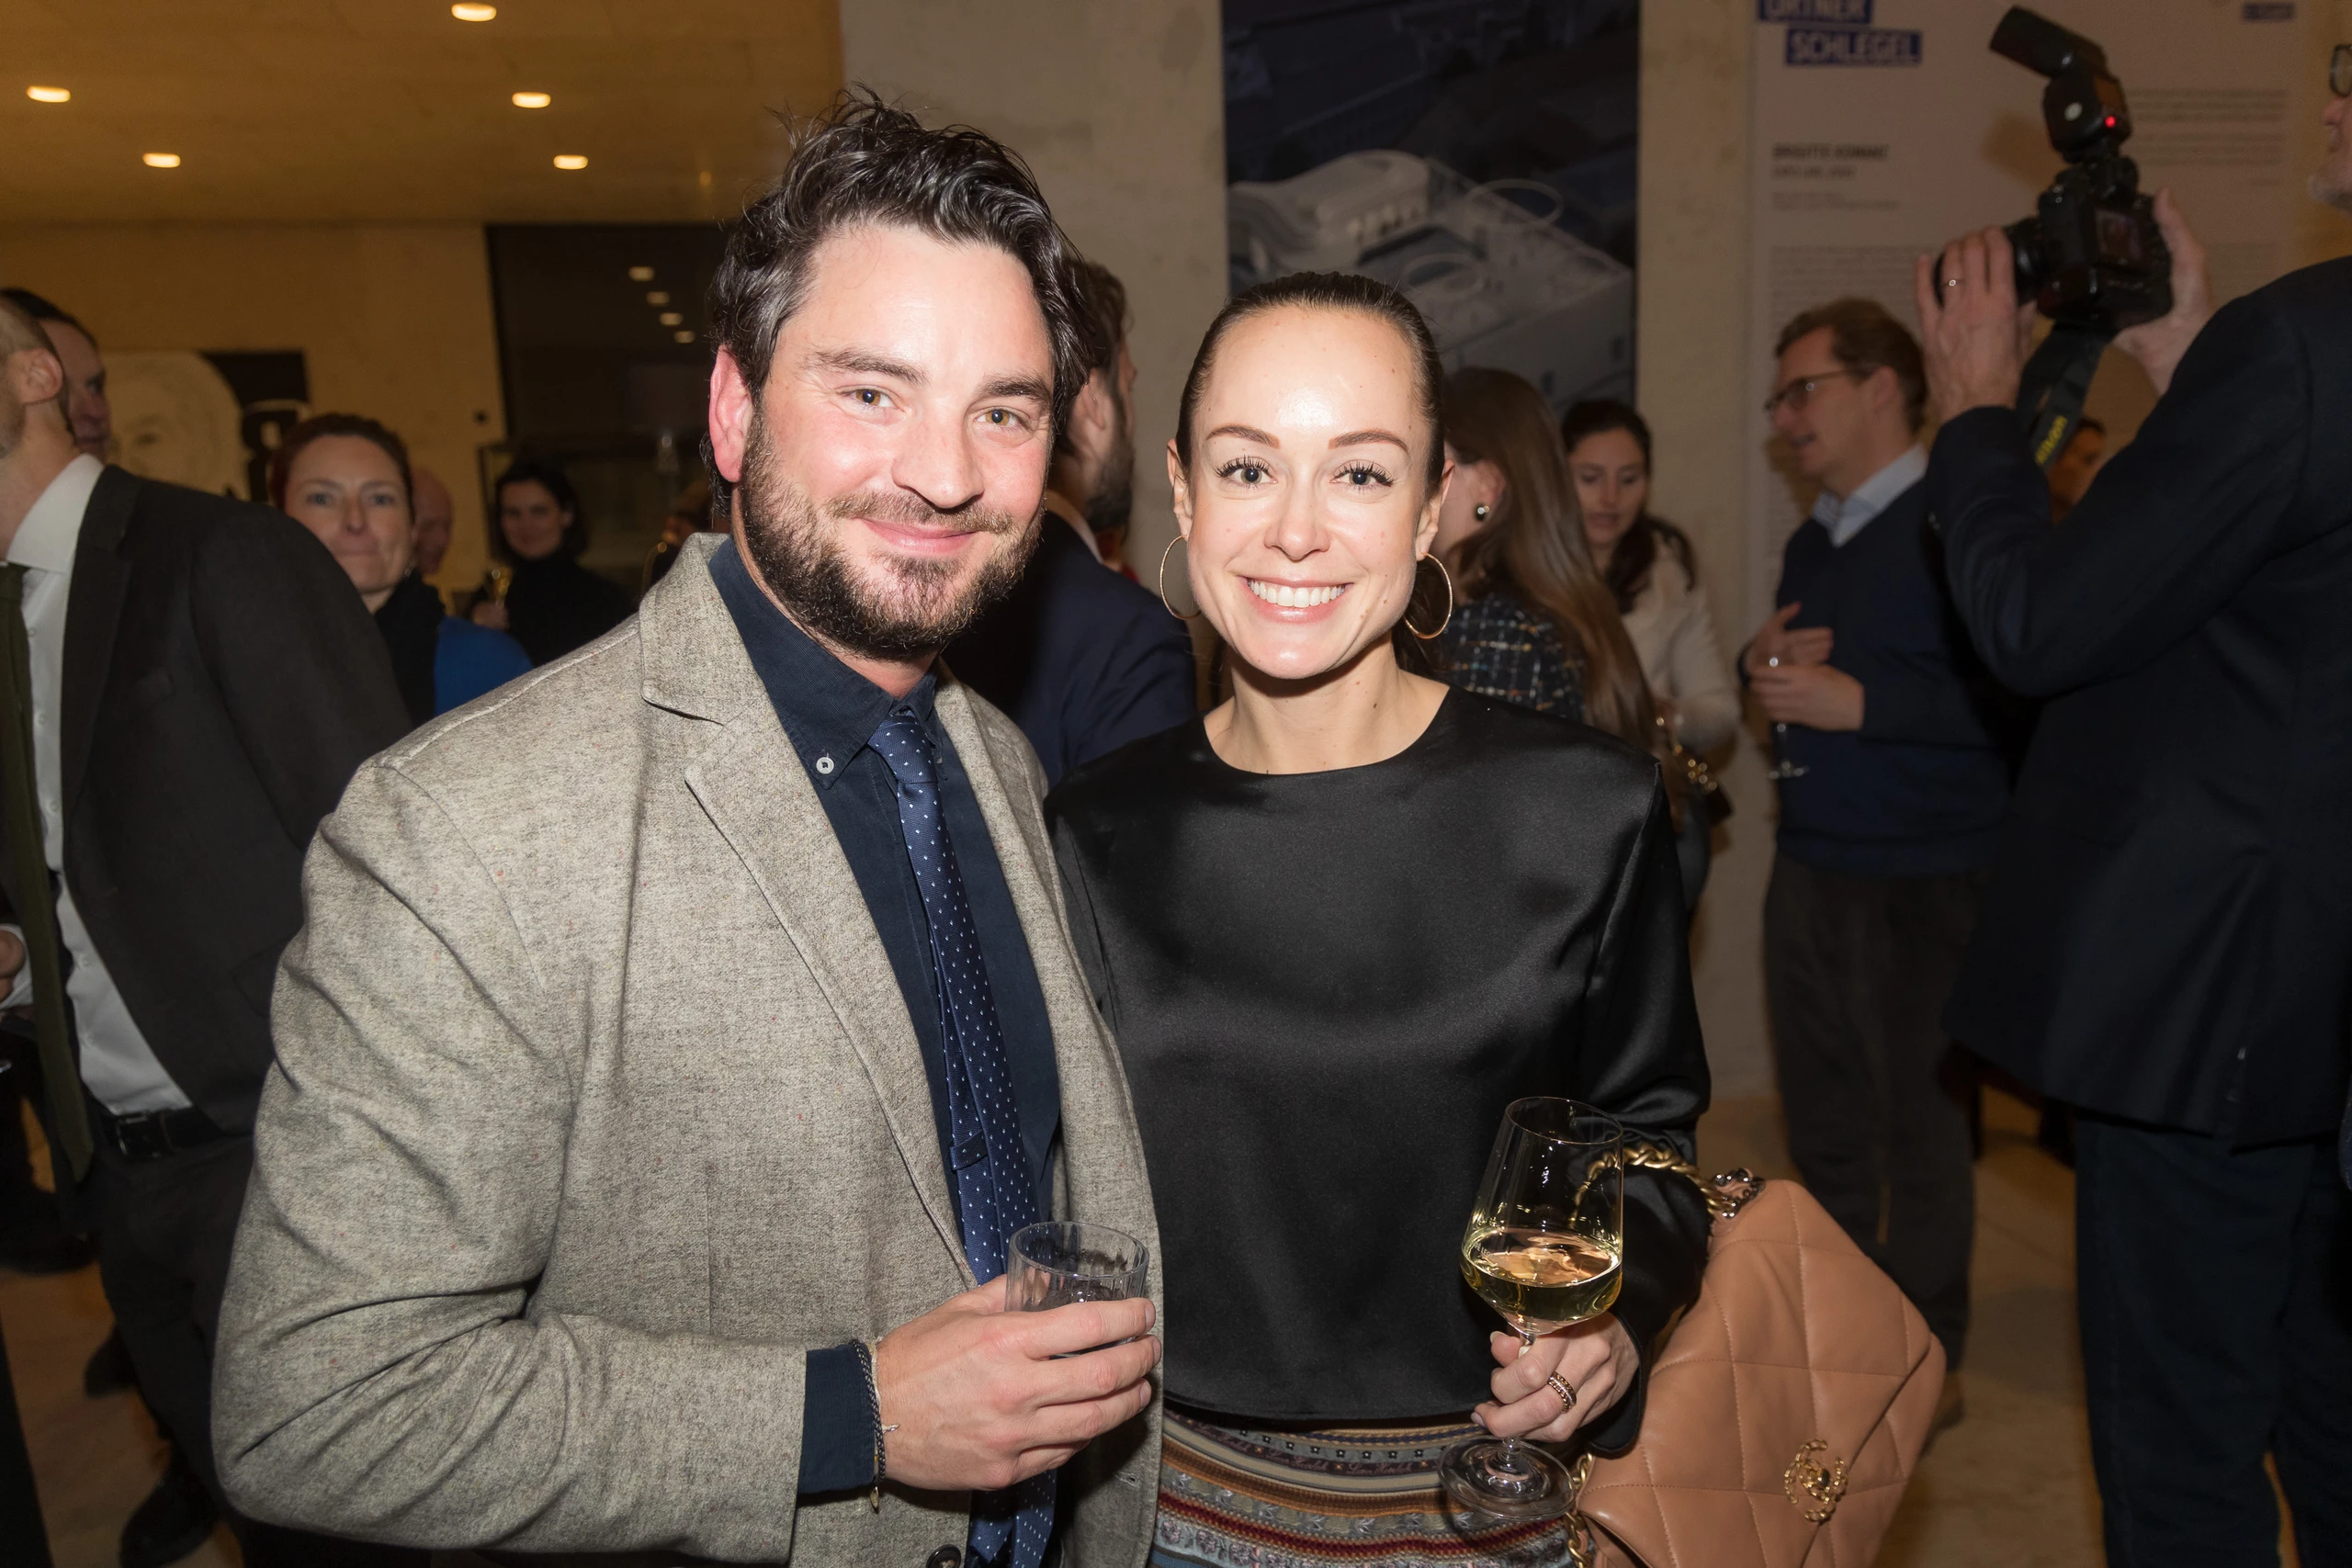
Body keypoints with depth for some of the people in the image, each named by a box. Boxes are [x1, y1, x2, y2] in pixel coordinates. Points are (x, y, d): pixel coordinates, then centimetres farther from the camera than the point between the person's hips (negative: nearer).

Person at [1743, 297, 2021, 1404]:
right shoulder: (1812, 543, 15)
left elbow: (2015, 699, -22)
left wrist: (1862, 703, -22)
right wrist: (1763, 667, 2)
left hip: (1922, 884, -8)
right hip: (1808, 871, 8)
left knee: (1919, 1132, 4)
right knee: (1824, 1124, 17)